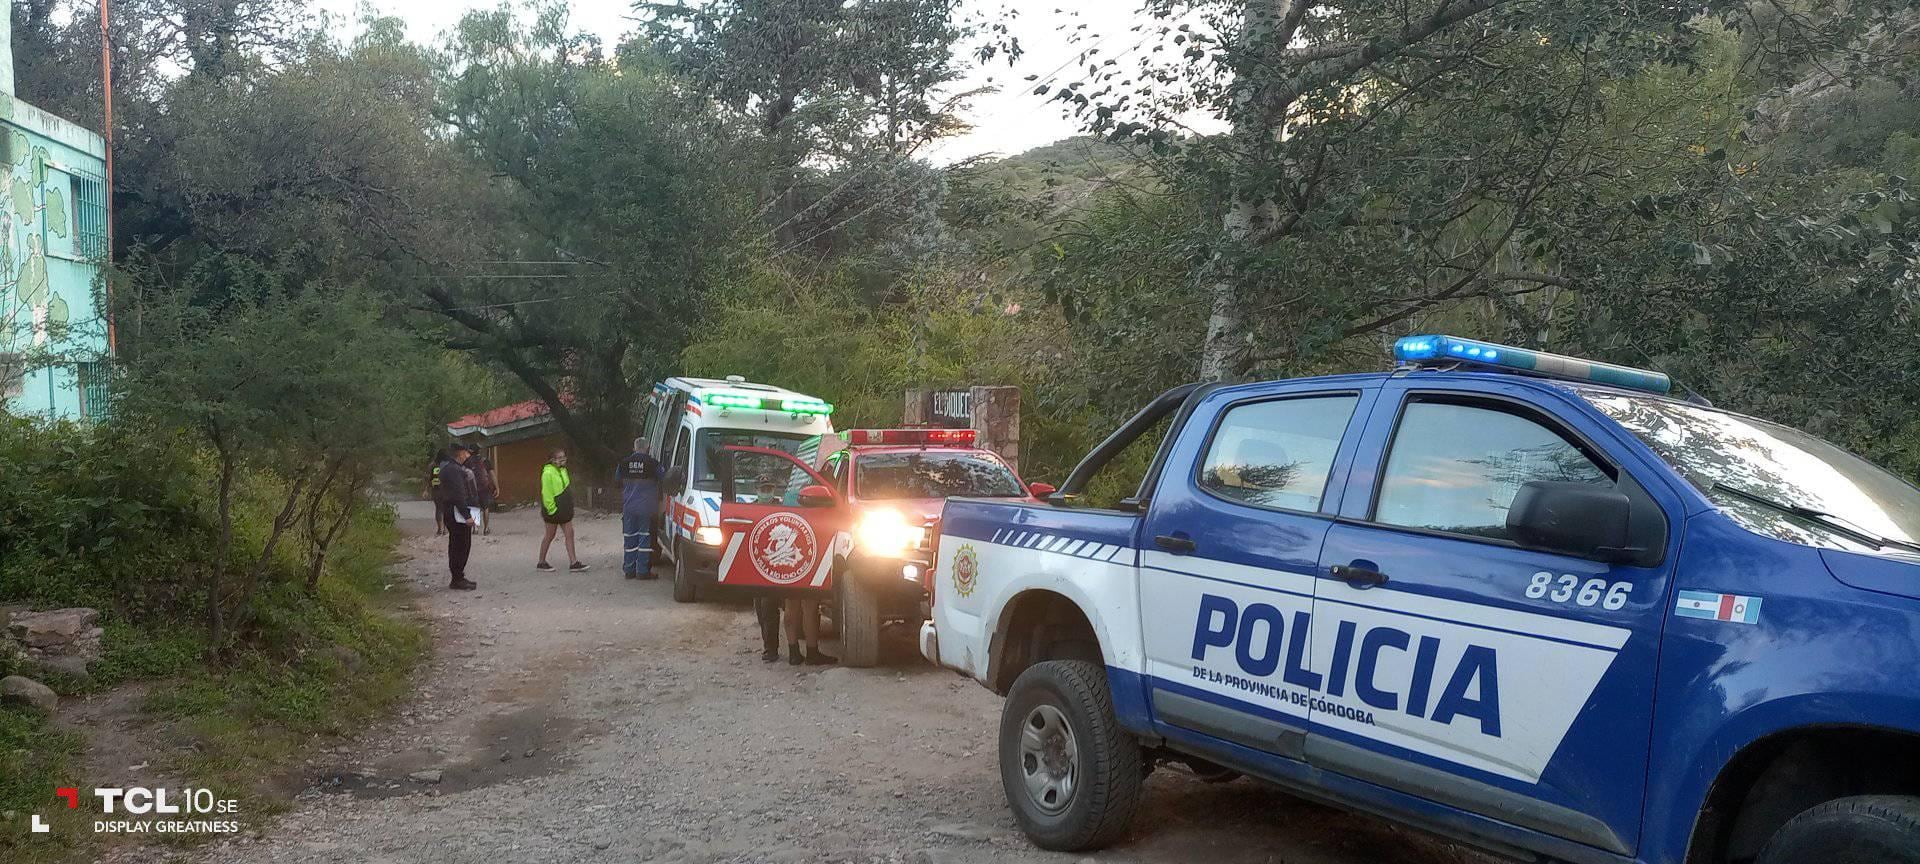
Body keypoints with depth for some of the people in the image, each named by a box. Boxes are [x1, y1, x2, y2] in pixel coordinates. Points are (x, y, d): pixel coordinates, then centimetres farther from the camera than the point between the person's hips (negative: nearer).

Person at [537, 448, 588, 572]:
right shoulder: (548, 473, -16)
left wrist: (569, 507, 15)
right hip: (553, 510, -8)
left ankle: (574, 563, 3)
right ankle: (541, 563, 19)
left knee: (570, 534, 2)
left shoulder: (563, 471, 9)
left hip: (564, 509, 8)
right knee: (550, 536, 4)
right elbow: (546, 493, -18)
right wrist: (551, 508, -18)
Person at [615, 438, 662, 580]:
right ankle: (643, 570, -1)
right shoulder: (653, 463, -9)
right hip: (647, 508, -4)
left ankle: (629, 569, 14)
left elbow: (617, 481, 16)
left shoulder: (624, 463, 2)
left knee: (630, 538, 11)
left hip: (628, 508, 4)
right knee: (645, 537, 1)